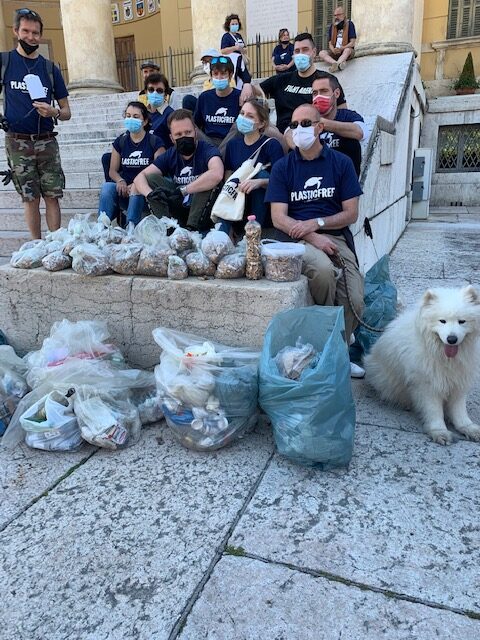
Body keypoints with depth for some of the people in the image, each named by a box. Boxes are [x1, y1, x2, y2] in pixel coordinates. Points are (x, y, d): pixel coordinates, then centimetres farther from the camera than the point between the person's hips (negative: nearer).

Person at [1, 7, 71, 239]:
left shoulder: (50, 68, 10)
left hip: (47, 141, 1)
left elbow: (66, 112, 10)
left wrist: (54, 112, -11)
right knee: (30, 198, 1)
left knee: (52, 196, -2)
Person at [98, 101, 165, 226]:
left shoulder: (155, 142, 4)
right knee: (107, 187, -29)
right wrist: (120, 181, -9)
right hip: (124, 188, 3)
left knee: (136, 191, -38)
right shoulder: (120, 141, 16)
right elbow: (112, 170, 16)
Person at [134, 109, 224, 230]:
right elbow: (139, 178, -5)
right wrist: (150, 194, -29)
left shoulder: (207, 150, -14)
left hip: (203, 212, -5)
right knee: (151, 178, -7)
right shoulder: (170, 155, 2)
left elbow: (217, 174, -39)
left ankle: (192, 228, -26)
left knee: (208, 181, -29)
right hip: (179, 207, 5)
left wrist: (181, 191, -37)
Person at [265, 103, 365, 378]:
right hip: (298, 240, -1)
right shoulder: (283, 167, 8)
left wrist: (316, 223, -9)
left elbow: (351, 214, 6)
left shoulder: (341, 162, 10)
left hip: (336, 238, 2)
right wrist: (313, 238, -14)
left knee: (355, 303, -19)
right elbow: (279, 218, -1)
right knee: (323, 268, -36)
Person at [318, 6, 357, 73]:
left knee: (347, 50, -38)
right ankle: (340, 64, -47)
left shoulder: (349, 24, -5)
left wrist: (341, 48, -24)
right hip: (335, 52, 4)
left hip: (346, 49, -3)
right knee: (321, 53, -23)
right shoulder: (332, 26, 7)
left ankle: (335, 64, -60)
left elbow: (352, 43, -10)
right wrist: (333, 50, -18)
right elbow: (330, 43, 5)